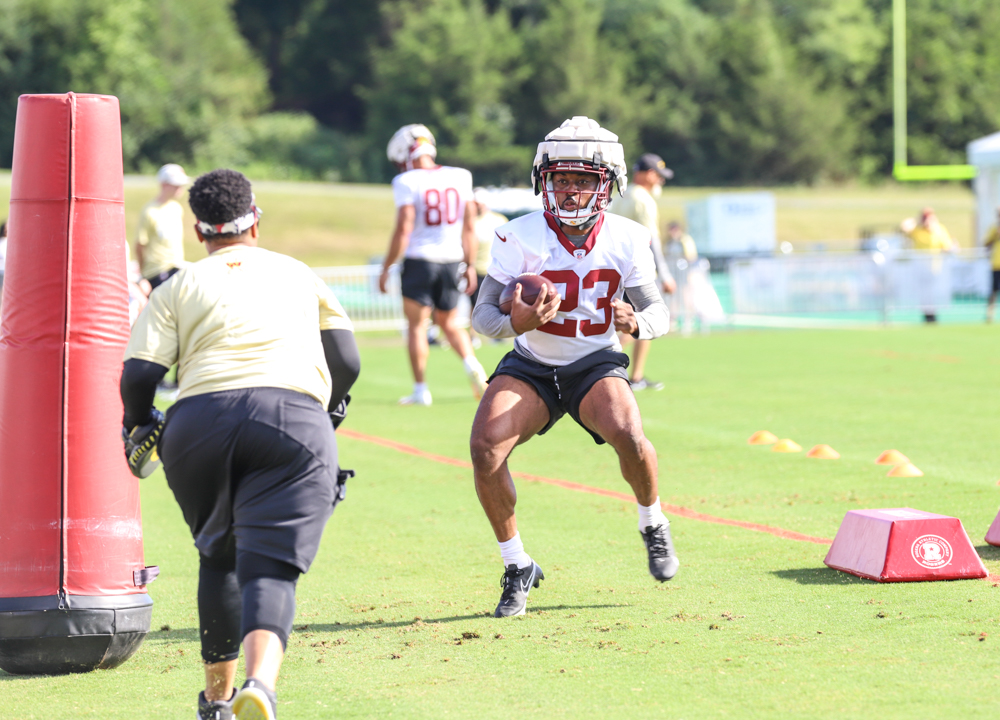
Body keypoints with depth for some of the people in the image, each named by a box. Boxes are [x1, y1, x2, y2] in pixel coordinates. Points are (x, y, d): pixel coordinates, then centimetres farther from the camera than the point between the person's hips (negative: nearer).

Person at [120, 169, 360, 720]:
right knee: (269, 570, -8)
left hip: (199, 421, 1)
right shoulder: (298, 275, 25)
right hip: (294, 418, -1)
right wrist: (325, 415, 37)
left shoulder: (179, 287, 18)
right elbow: (346, 362, 19)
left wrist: (138, 429, 25)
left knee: (219, 556, 23)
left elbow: (139, 374, 6)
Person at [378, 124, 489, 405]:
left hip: (420, 258, -5)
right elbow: (469, 227, 8)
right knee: (449, 322, 19)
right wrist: (470, 265, 16)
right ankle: (471, 364, -5)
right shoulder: (460, 178, 5)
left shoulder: (407, 182, -10)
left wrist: (386, 268, -6)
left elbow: (404, 229, -14)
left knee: (416, 325, 5)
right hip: (452, 259, 5)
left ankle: (420, 390, 4)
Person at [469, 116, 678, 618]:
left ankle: (653, 525, 3)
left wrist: (637, 323, -25)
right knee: (485, 449, -24)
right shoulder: (520, 237, -15)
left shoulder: (626, 240, -10)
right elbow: (483, 315, -12)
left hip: (596, 364, 0)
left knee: (628, 436, -31)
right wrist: (517, 323, -36)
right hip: (532, 367, 0)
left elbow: (658, 311, 0)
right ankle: (517, 567, -3)